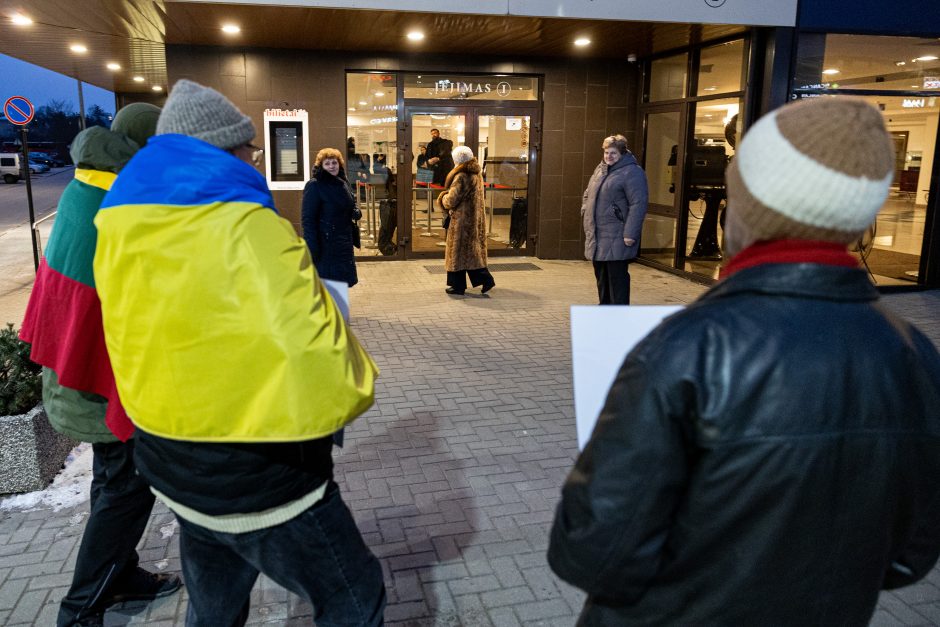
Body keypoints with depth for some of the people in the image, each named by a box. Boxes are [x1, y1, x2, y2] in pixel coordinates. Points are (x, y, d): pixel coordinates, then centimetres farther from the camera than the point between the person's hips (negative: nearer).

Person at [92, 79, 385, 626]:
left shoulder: (121, 229, 1)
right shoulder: (246, 226, -23)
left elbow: (145, 343, 10)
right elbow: (313, 357, -29)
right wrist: (358, 386, -10)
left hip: (174, 472, 8)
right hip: (266, 484, -7)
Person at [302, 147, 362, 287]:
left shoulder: (343, 184, 11)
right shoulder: (314, 186, -11)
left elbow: (350, 208, 25)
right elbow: (308, 219, -15)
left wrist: (356, 212, 0)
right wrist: (312, 247, -22)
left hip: (344, 244, 7)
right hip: (325, 245, -7)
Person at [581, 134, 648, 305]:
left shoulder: (632, 172, -11)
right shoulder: (600, 169, 16)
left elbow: (638, 204, -17)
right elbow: (588, 194, 28)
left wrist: (630, 233, -22)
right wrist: (585, 215, 13)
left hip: (617, 238, -8)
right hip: (597, 236, 8)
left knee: (617, 277, -6)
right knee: (601, 276, 17)